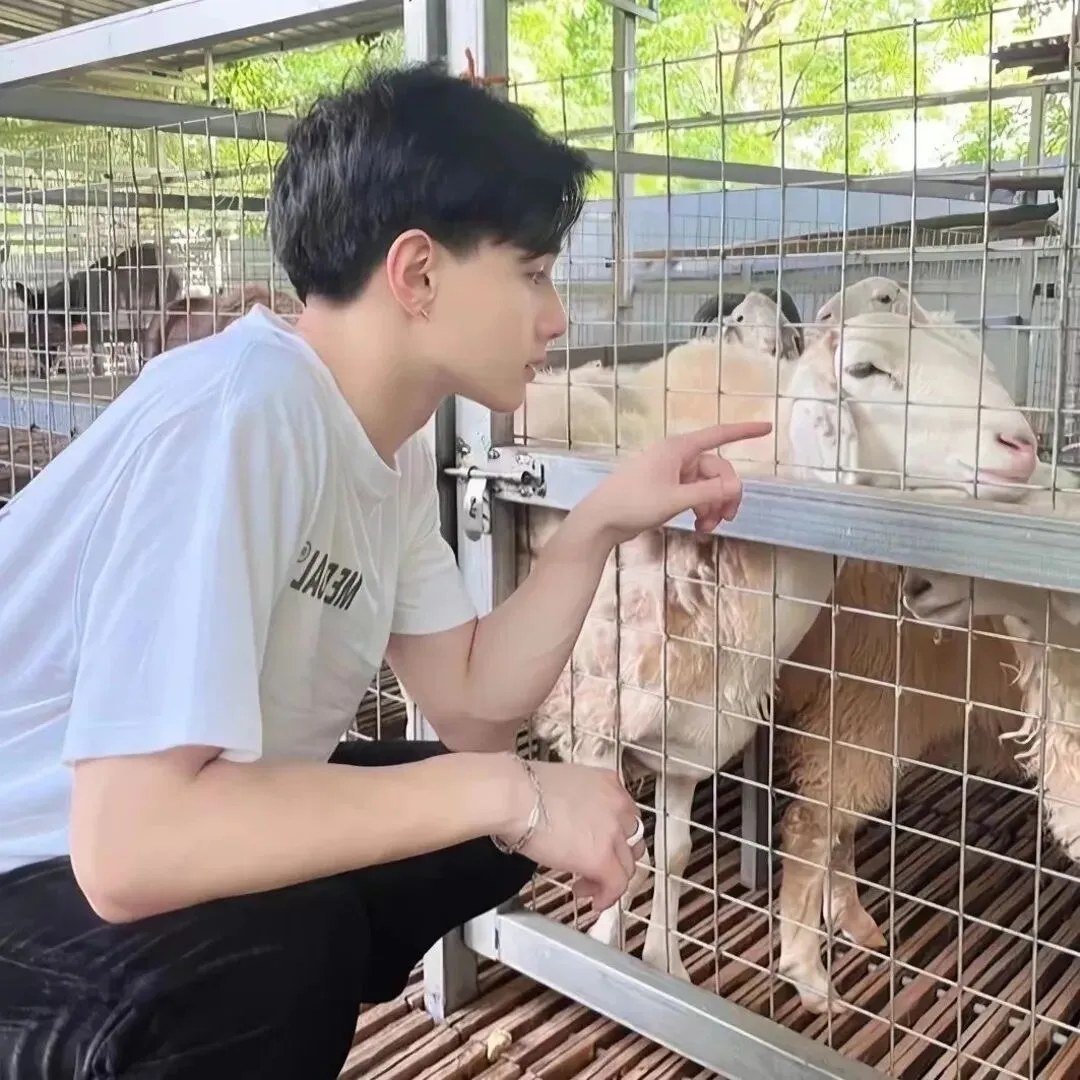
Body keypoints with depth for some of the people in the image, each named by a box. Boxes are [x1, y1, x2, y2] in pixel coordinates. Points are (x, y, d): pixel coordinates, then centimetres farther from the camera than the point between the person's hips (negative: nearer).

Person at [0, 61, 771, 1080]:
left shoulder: (390, 443, 0)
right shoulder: (234, 414, -28)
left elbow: (471, 704, 3)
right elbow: (129, 846, -35)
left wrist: (599, 523, -8)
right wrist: (508, 793, -29)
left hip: (171, 827, 9)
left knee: (499, 820, 3)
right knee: (282, 946, -35)